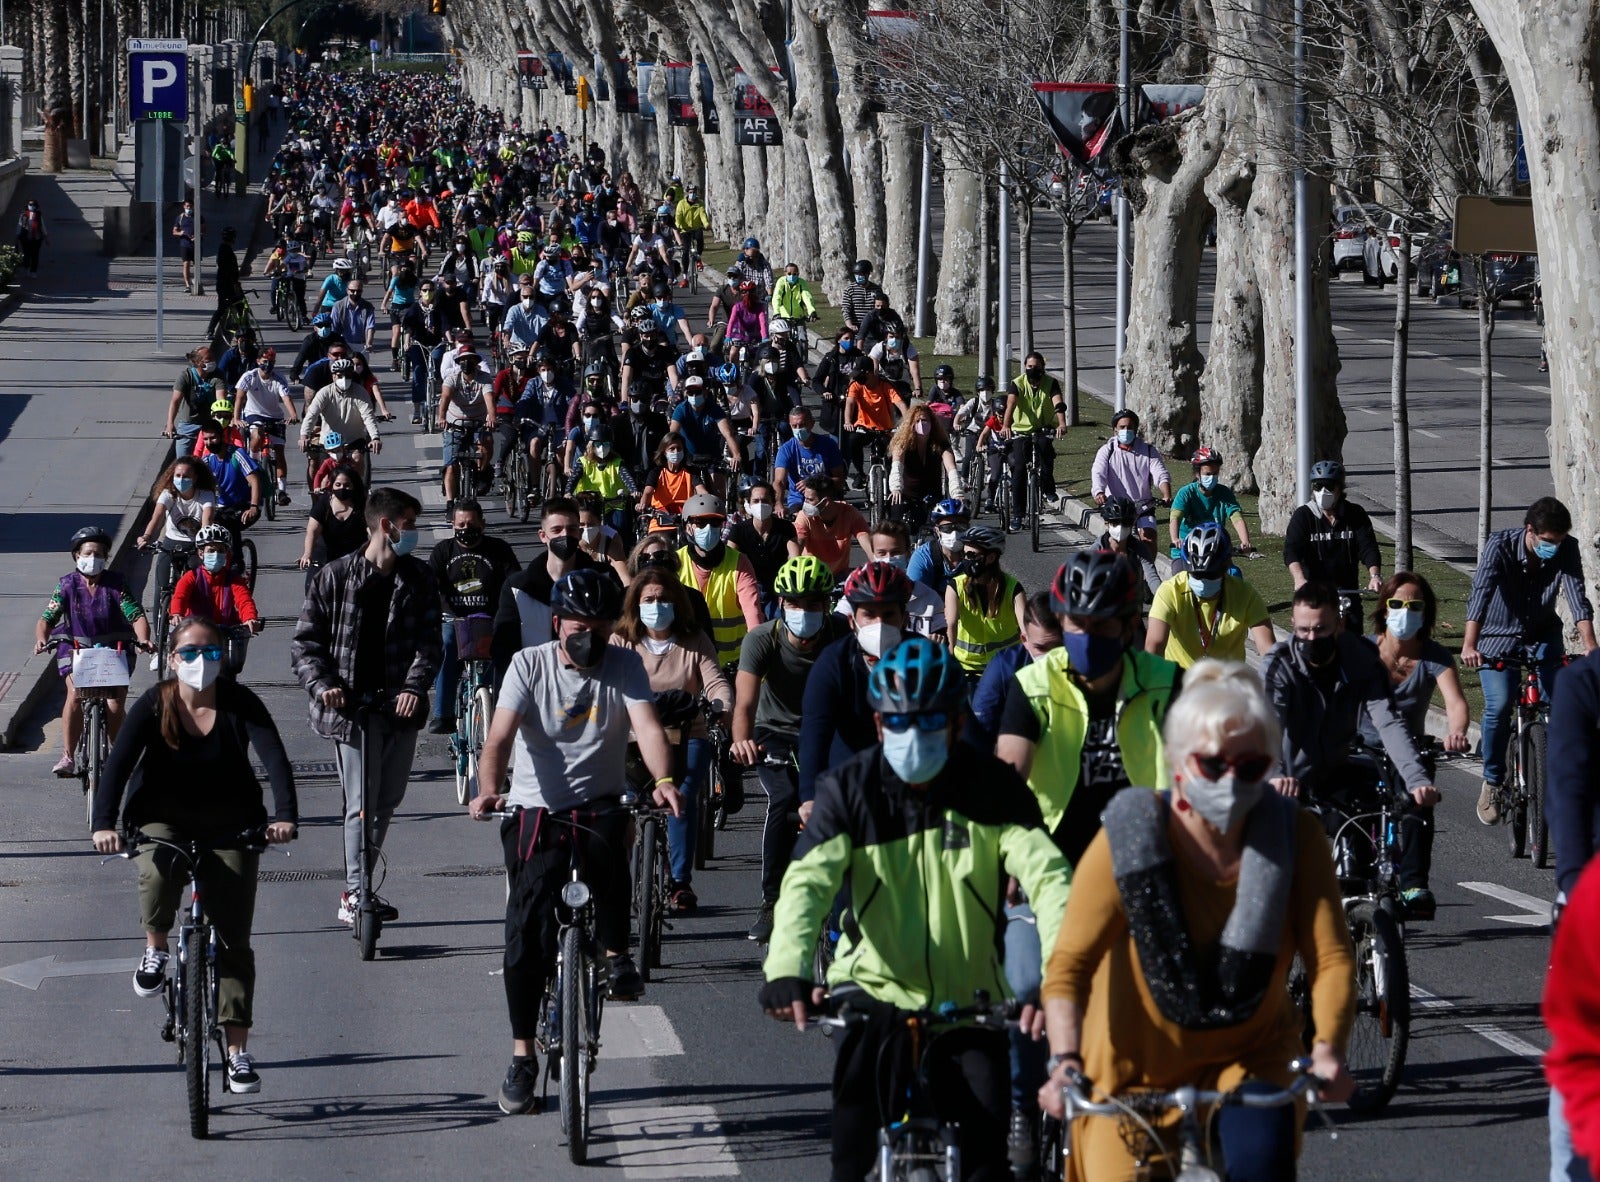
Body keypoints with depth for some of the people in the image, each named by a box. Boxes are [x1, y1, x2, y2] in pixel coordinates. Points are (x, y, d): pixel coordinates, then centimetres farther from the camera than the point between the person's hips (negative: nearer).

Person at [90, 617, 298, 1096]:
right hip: (162, 821, -1)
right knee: (158, 872, -36)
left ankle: (237, 1051, 1)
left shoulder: (240, 705, -12)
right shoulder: (154, 706, -12)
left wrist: (286, 816, -41)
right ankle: (156, 949, -5)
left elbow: (274, 759, -23)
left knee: (233, 939, -5)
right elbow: (118, 764, -22)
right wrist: (104, 823, -38)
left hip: (228, 824, 1)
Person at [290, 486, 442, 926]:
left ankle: (362, 887, 27)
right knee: (362, 804, -9)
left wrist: (414, 686, -16)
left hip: (401, 705, 4)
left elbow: (429, 641, 1)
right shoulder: (334, 577, -2)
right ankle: (355, 896, -4)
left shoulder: (419, 579, 6)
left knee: (389, 800, 13)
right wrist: (321, 685, -16)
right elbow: (305, 642, 0)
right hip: (352, 705, -4)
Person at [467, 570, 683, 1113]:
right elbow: (500, 738, -16)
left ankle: (616, 953, -14)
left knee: (608, 844, -37)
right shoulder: (529, 665, -5)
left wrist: (664, 780, -38)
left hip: (598, 803, 0)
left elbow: (647, 727, -17)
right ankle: (522, 1057, 2)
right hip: (535, 809, 0)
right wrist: (489, 790, -36)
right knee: (527, 934, -9)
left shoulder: (625, 666, -2)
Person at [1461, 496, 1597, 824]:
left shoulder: (1566, 549, -18)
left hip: (1543, 635, 3)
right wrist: (1469, 646, -49)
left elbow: (1577, 597, -25)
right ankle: (1492, 782, -4)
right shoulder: (1500, 546, -25)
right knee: (1499, 705, -20)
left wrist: (1590, 646, -40)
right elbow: (1481, 592, -35)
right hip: (1499, 636, -3)